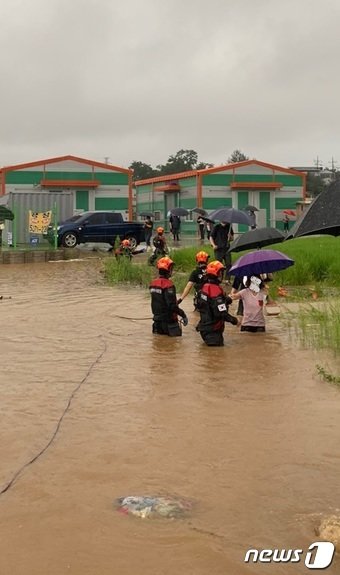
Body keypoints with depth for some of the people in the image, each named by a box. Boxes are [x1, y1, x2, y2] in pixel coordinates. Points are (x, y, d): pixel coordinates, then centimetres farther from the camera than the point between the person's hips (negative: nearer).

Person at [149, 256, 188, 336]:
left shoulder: (153, 283, 5)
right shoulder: (168, 285, -20)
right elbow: (172, 305, -25)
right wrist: (183, 315, -16)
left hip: (157, 319, 8)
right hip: (168, 320, -8)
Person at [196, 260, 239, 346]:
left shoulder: (204, 287, 7)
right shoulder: (216, 289, -21)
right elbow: (222, 313, -23)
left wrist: (226, 299, 4)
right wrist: (234, 320, -10)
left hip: (204, 326, 9)